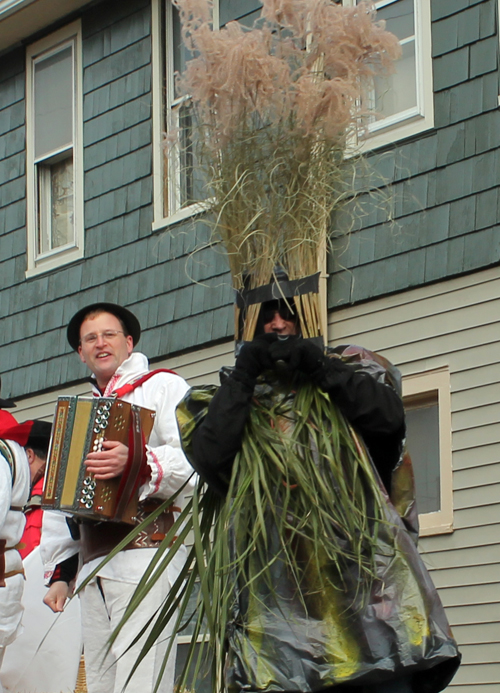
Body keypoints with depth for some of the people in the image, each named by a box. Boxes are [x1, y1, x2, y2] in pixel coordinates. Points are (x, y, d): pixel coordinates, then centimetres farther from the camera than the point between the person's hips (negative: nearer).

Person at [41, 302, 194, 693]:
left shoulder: (163, 387, 6)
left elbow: (194, 458, -11)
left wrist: (138, 464, -29)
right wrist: (59, 571, 22)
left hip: (146, 554, -8)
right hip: (92, 565, 8)